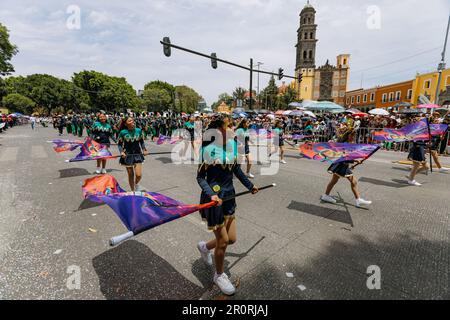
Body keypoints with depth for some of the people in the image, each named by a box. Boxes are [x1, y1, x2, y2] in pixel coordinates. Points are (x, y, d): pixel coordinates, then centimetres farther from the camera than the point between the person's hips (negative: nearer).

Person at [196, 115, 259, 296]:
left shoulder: (232, 144, 2)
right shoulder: (208, 148, -16)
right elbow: (200, 177, -11)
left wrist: (249, 186, 20)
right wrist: (211, 194, -27)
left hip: (229, 196, 6)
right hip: (214, 198, -6)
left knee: (231, 239, 13)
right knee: (223, 241, 6)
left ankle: (205, 246, 44)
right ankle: (219, 275, 37)